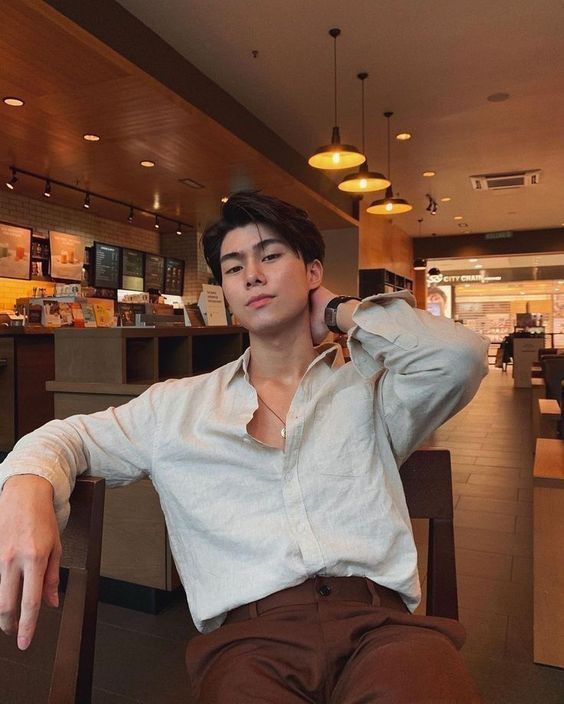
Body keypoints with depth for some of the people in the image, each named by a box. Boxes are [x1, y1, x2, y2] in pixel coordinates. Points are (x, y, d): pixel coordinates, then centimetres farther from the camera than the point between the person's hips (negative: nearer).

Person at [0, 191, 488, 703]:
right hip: (248, 633, 1)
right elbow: (70, 437, 15)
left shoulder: (368, 389, 12)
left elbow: (459, 356, -5)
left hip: (379, 618, 0)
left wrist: (338, 311, 8)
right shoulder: (178, 405, 15)